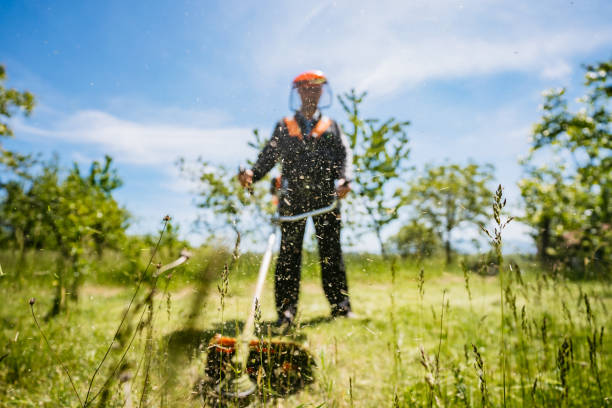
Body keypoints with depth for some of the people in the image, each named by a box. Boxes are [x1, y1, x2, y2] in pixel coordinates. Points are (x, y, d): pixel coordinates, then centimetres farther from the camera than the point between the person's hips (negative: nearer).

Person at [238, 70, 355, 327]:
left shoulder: (331, 127, 18)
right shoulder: (284, 127, 16)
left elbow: (344, 155, 8)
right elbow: (269, 156, 11)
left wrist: (344, 180, -11)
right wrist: (252, 175, -8)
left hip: (325, 195, 1)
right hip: (293, 196, 0)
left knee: (331, 250, 0)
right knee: (289, 251, -3)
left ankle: (340, 305, 9)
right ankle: (286, 309, 2)